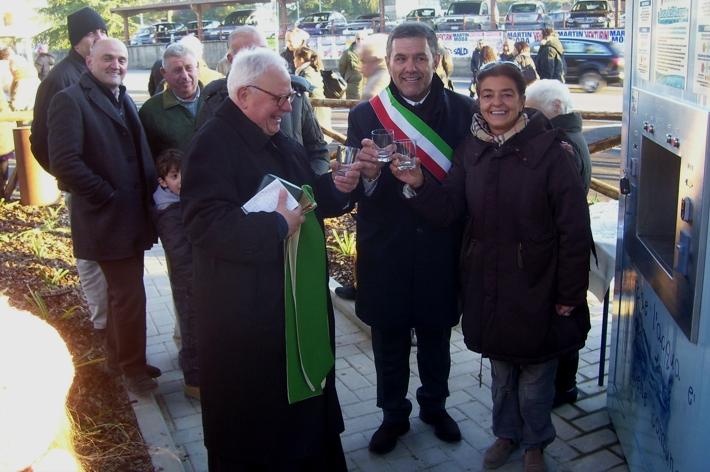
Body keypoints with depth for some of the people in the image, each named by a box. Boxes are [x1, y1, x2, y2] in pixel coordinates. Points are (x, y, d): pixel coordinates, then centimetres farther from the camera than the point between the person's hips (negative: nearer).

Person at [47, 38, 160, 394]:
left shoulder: (123, 99, 13)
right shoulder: (70, 100, -13)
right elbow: (63, 162, -23)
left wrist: (150, 189, 3)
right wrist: (107, 195, -18)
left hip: (132, 215, 8)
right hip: (108, 218, -8)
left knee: (123, 291, 19)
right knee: (130, 296, -1)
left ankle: (119, 357, 36)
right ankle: (132, 367, 19)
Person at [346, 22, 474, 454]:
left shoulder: (464, 111, -6)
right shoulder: (365, 116, -6)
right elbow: (352, 191, -11)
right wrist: (368, 173, -31)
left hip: (441, 252, 0)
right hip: (386, 254, 0)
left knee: (436, 337, 20)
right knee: (389, 342, 16)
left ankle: (435, 406, 45)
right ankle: (393, 415, 39)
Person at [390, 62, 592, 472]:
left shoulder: (549, 152, -14)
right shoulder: (471, 149, 1)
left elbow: (575, 229, -12)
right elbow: (448, 210, -1)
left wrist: (570, 293, -11)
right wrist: (419, 184, -19)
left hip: (536, 287, -4)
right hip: (488, 284, 4)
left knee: (535, 375, 11)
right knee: (500, 369, 21)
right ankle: (506, 433, 45)